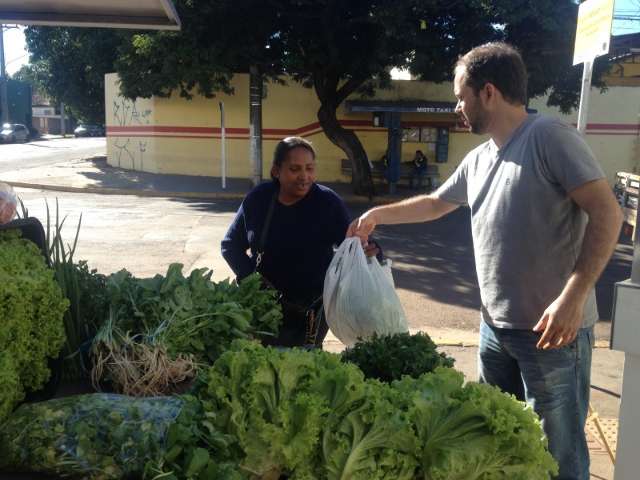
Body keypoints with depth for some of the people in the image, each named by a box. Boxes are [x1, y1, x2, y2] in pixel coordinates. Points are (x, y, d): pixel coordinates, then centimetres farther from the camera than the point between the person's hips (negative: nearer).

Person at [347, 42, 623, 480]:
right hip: (495, 327, 8)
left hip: (553, 328, -8)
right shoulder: (477, 160, 12)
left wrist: (573, 297, -26)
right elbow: (434, 204, 28)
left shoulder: (548, 136, -13)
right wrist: (379, 214, 27)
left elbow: (607, 213, -18)